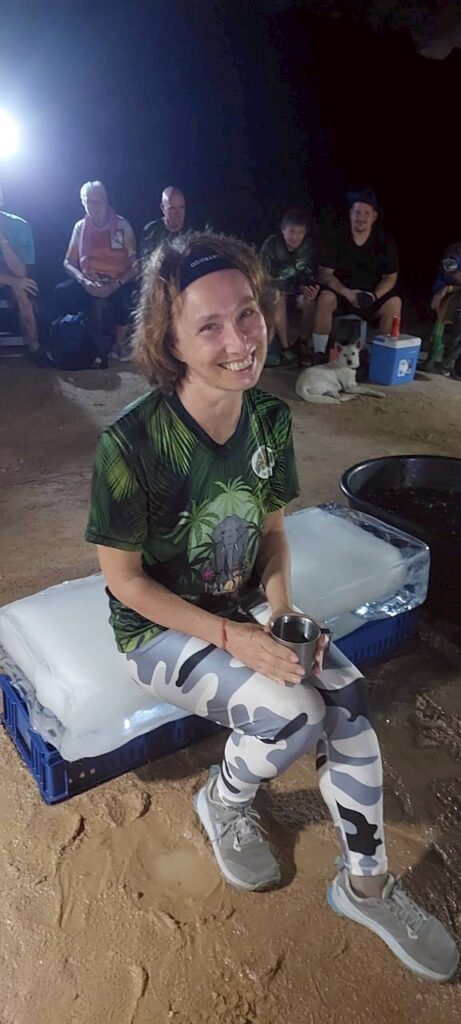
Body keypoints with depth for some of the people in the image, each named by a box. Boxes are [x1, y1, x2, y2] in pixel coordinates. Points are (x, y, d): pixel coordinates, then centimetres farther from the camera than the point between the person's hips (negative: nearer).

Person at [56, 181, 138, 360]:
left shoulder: (122, 225, -1)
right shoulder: (80, 227, 7)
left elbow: (135, 264, -6)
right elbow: (68, 262, 7)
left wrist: (116, 284, -23)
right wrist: (83, 280, -15)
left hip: (118, 283, -2)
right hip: (89, 282, 3)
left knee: (125, 296, -37)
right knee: (62, 292, -25)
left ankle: (120, 343, -11)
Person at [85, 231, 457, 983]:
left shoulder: (270, 419, -8)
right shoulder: (131, 441, -26)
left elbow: (272, 526, 5)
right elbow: (125, 579, -17)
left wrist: (283, 613, -11)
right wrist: (229, 638, -23)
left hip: (245, 612, 5)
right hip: (158, 629, -5)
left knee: (349, 696, -15)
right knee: (295, 715, -24)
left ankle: (366, 884, 8)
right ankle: (224, 802, 12)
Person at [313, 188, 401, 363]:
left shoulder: (385, 242, -1)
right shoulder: (335, 239, -5)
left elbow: (390, 278, 1)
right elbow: (325, 274, -9)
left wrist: (374, 296, -20)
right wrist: (348, 293, -24)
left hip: (372, 296, 2)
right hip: (340, 293, -1)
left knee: (394, 303, -26)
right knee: (325, 298, -34)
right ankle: (319, 355, -28)